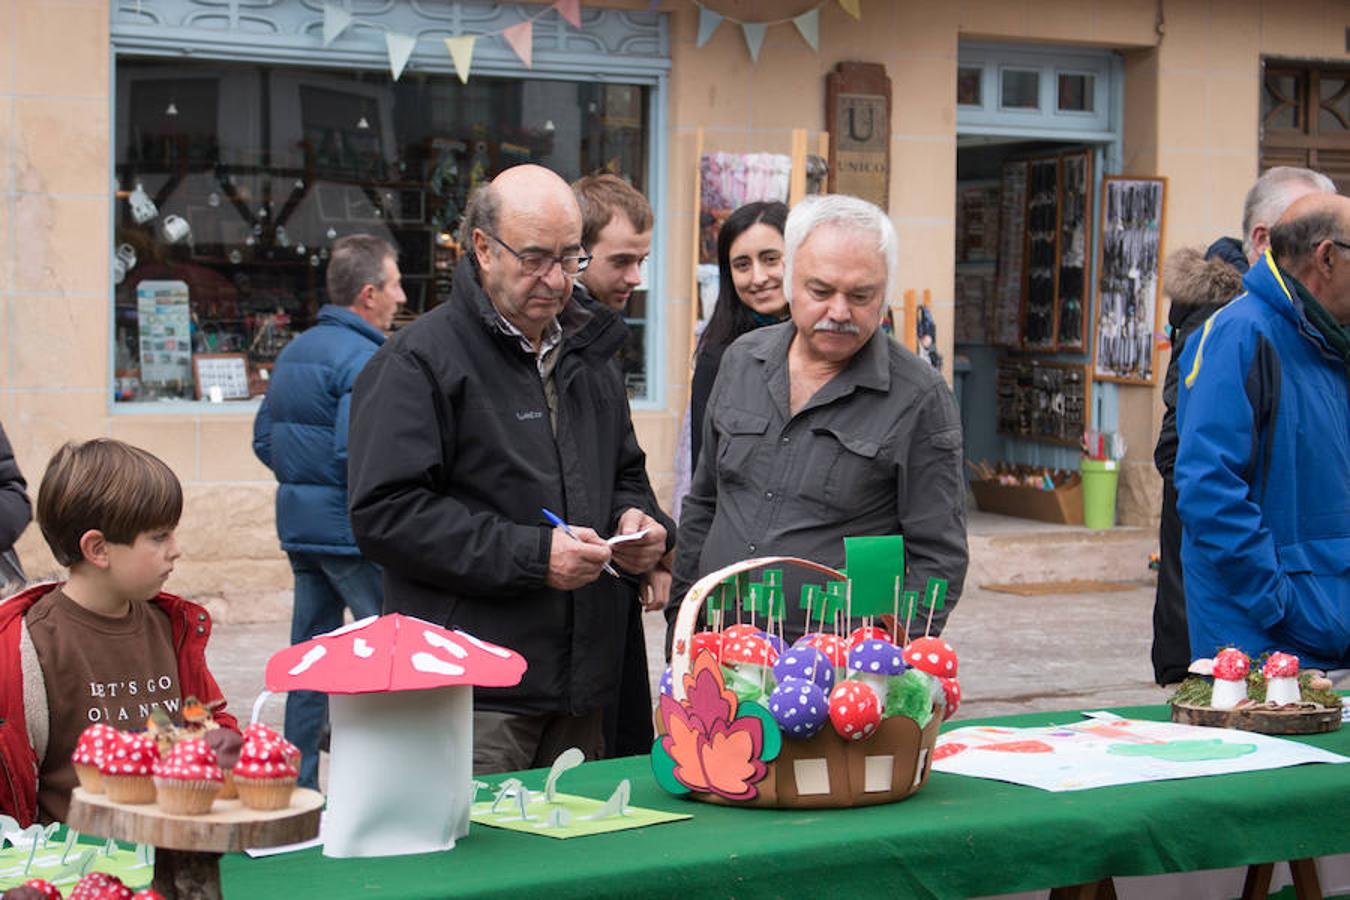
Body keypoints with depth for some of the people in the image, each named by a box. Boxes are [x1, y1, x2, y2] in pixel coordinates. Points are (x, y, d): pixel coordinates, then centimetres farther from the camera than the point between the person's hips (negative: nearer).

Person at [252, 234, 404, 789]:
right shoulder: (363, 360, -16)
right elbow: (355, 452, -24)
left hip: (299, 528, 9)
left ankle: (298, 780, 16)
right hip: (355, 531, -9)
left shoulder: (295, 352, 13)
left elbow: (263, 439, 17)